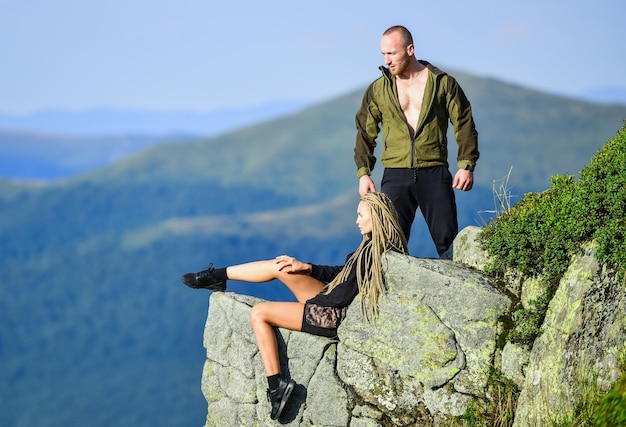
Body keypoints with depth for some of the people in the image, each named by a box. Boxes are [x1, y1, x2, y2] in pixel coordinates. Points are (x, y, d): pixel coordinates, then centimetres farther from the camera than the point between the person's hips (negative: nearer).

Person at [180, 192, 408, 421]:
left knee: (259, 313, -5)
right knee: (278, 267, 6)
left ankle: (276, 385, -3)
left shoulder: (374, 253, -24)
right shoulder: (376, 245, 4)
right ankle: (218, 276, 21)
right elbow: (342, 273, 13)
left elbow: (342, 296, -21)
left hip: (337, 317, -9)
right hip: (334, 303, 9)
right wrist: (306, 267, 7)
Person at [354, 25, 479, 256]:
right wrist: (363, 172, 5)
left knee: (447, 238, -3)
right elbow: (365, 133, 15)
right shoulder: (377, 90, 10)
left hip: (434, 174, -1)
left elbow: (464, 125, 7)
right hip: (395, 176, 1)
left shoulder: (443, 83, 6)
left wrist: (466, 166, -3)